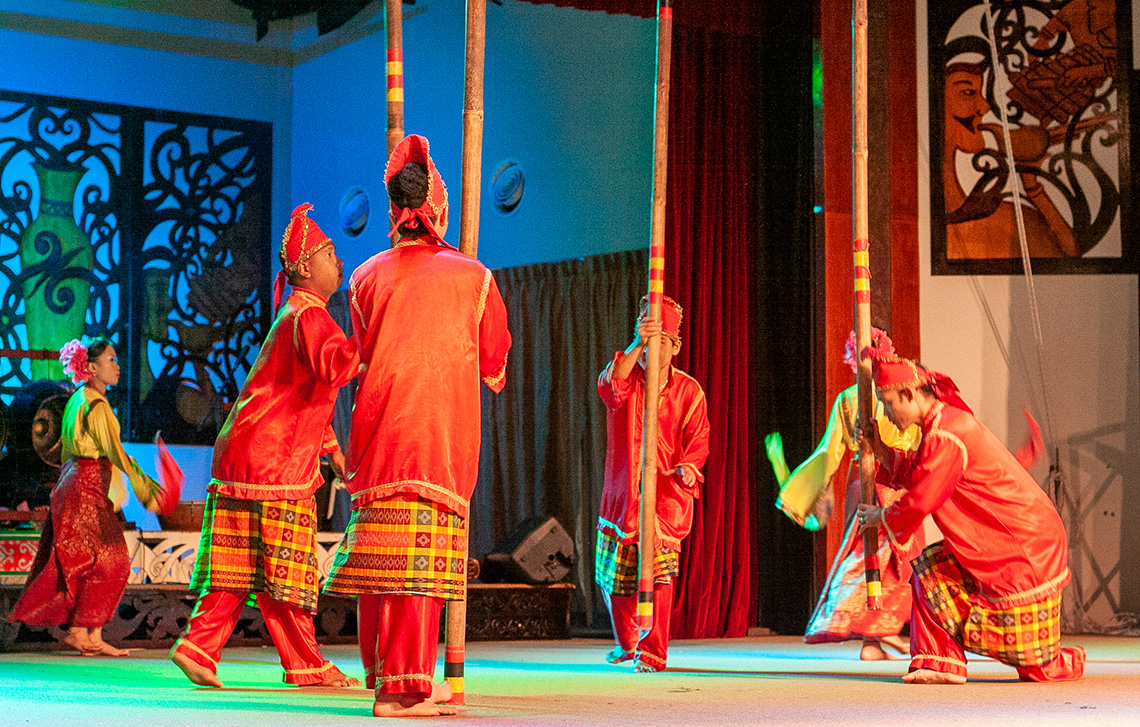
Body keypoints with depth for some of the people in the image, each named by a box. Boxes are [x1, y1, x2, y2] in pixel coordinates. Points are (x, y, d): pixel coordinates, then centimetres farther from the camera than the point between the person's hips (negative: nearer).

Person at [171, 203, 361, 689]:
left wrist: (330, 445, 26)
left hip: (247, 456, 10)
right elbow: (335, 368, -31)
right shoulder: (309, 315, -11)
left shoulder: (297, 314, 22)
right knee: (282, 568, -3)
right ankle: (307, 665, 2)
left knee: (245, 565, 8)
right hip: (273, 460, -10)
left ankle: (199, 645, 5)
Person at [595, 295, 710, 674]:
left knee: (658, 569, -18)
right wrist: (636, 346, -38)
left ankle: (652, 652, -9)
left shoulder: (689, 391, 2)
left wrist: (689, 467, -18)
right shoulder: (627, 379, 1)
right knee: (614, 574, 12)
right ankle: (626, 642, 35)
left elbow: (698, 440, 2)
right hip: (622, 491, 2)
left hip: (666, 491, -2)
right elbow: (609, 386, -24)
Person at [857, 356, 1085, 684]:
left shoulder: (945, 436, -22)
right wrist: (880, 450, 11)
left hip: (1025, 550, -10)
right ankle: (942, 663, 6)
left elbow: (921, 502, -17)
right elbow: (915, 478, 20)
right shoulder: (950, 421, 11)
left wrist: (881, 517, 1)